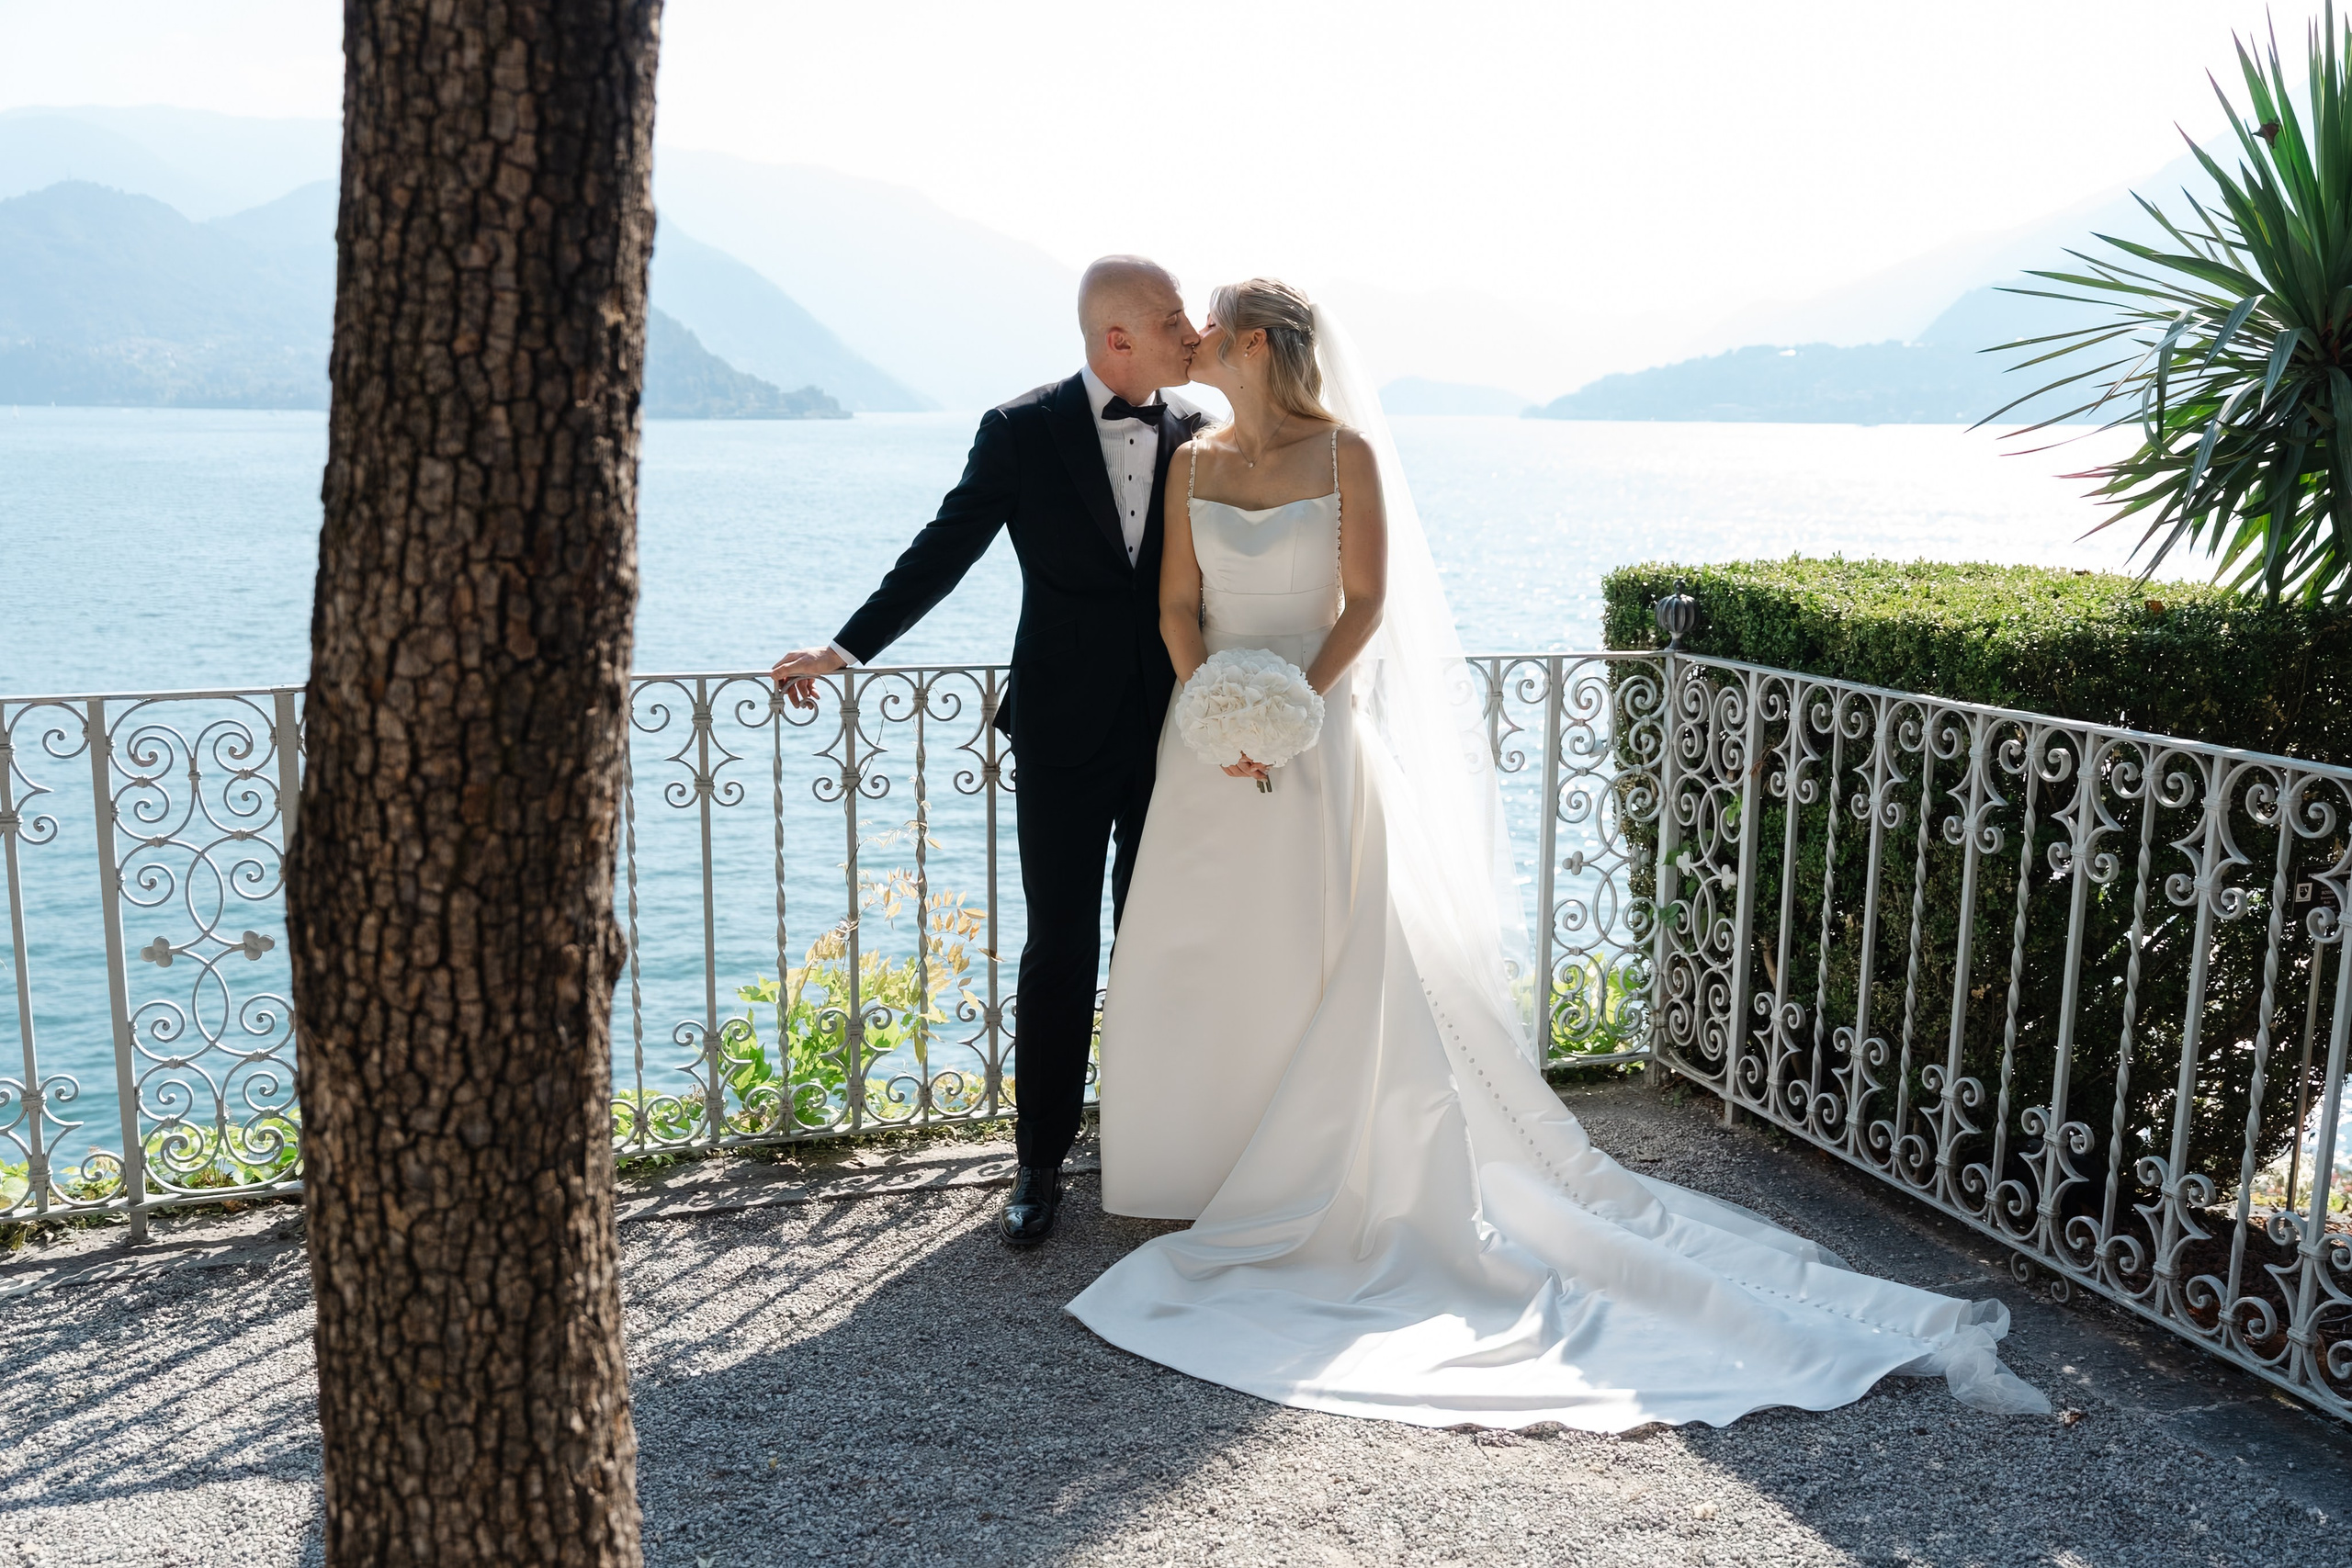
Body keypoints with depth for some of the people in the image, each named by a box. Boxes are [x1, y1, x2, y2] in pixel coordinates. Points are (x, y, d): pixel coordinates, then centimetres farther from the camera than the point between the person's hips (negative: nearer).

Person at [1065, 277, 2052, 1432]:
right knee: (1196, 955, 7)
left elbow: (1364, 603, -8)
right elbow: (1177, 605, 3)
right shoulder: (1194, 462, 6)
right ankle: (1198, 1173, 23)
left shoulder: (1345, 451, -5)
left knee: (1327, 963, 1)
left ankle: (1303, 1186, 14)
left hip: (1318, 734, -4)